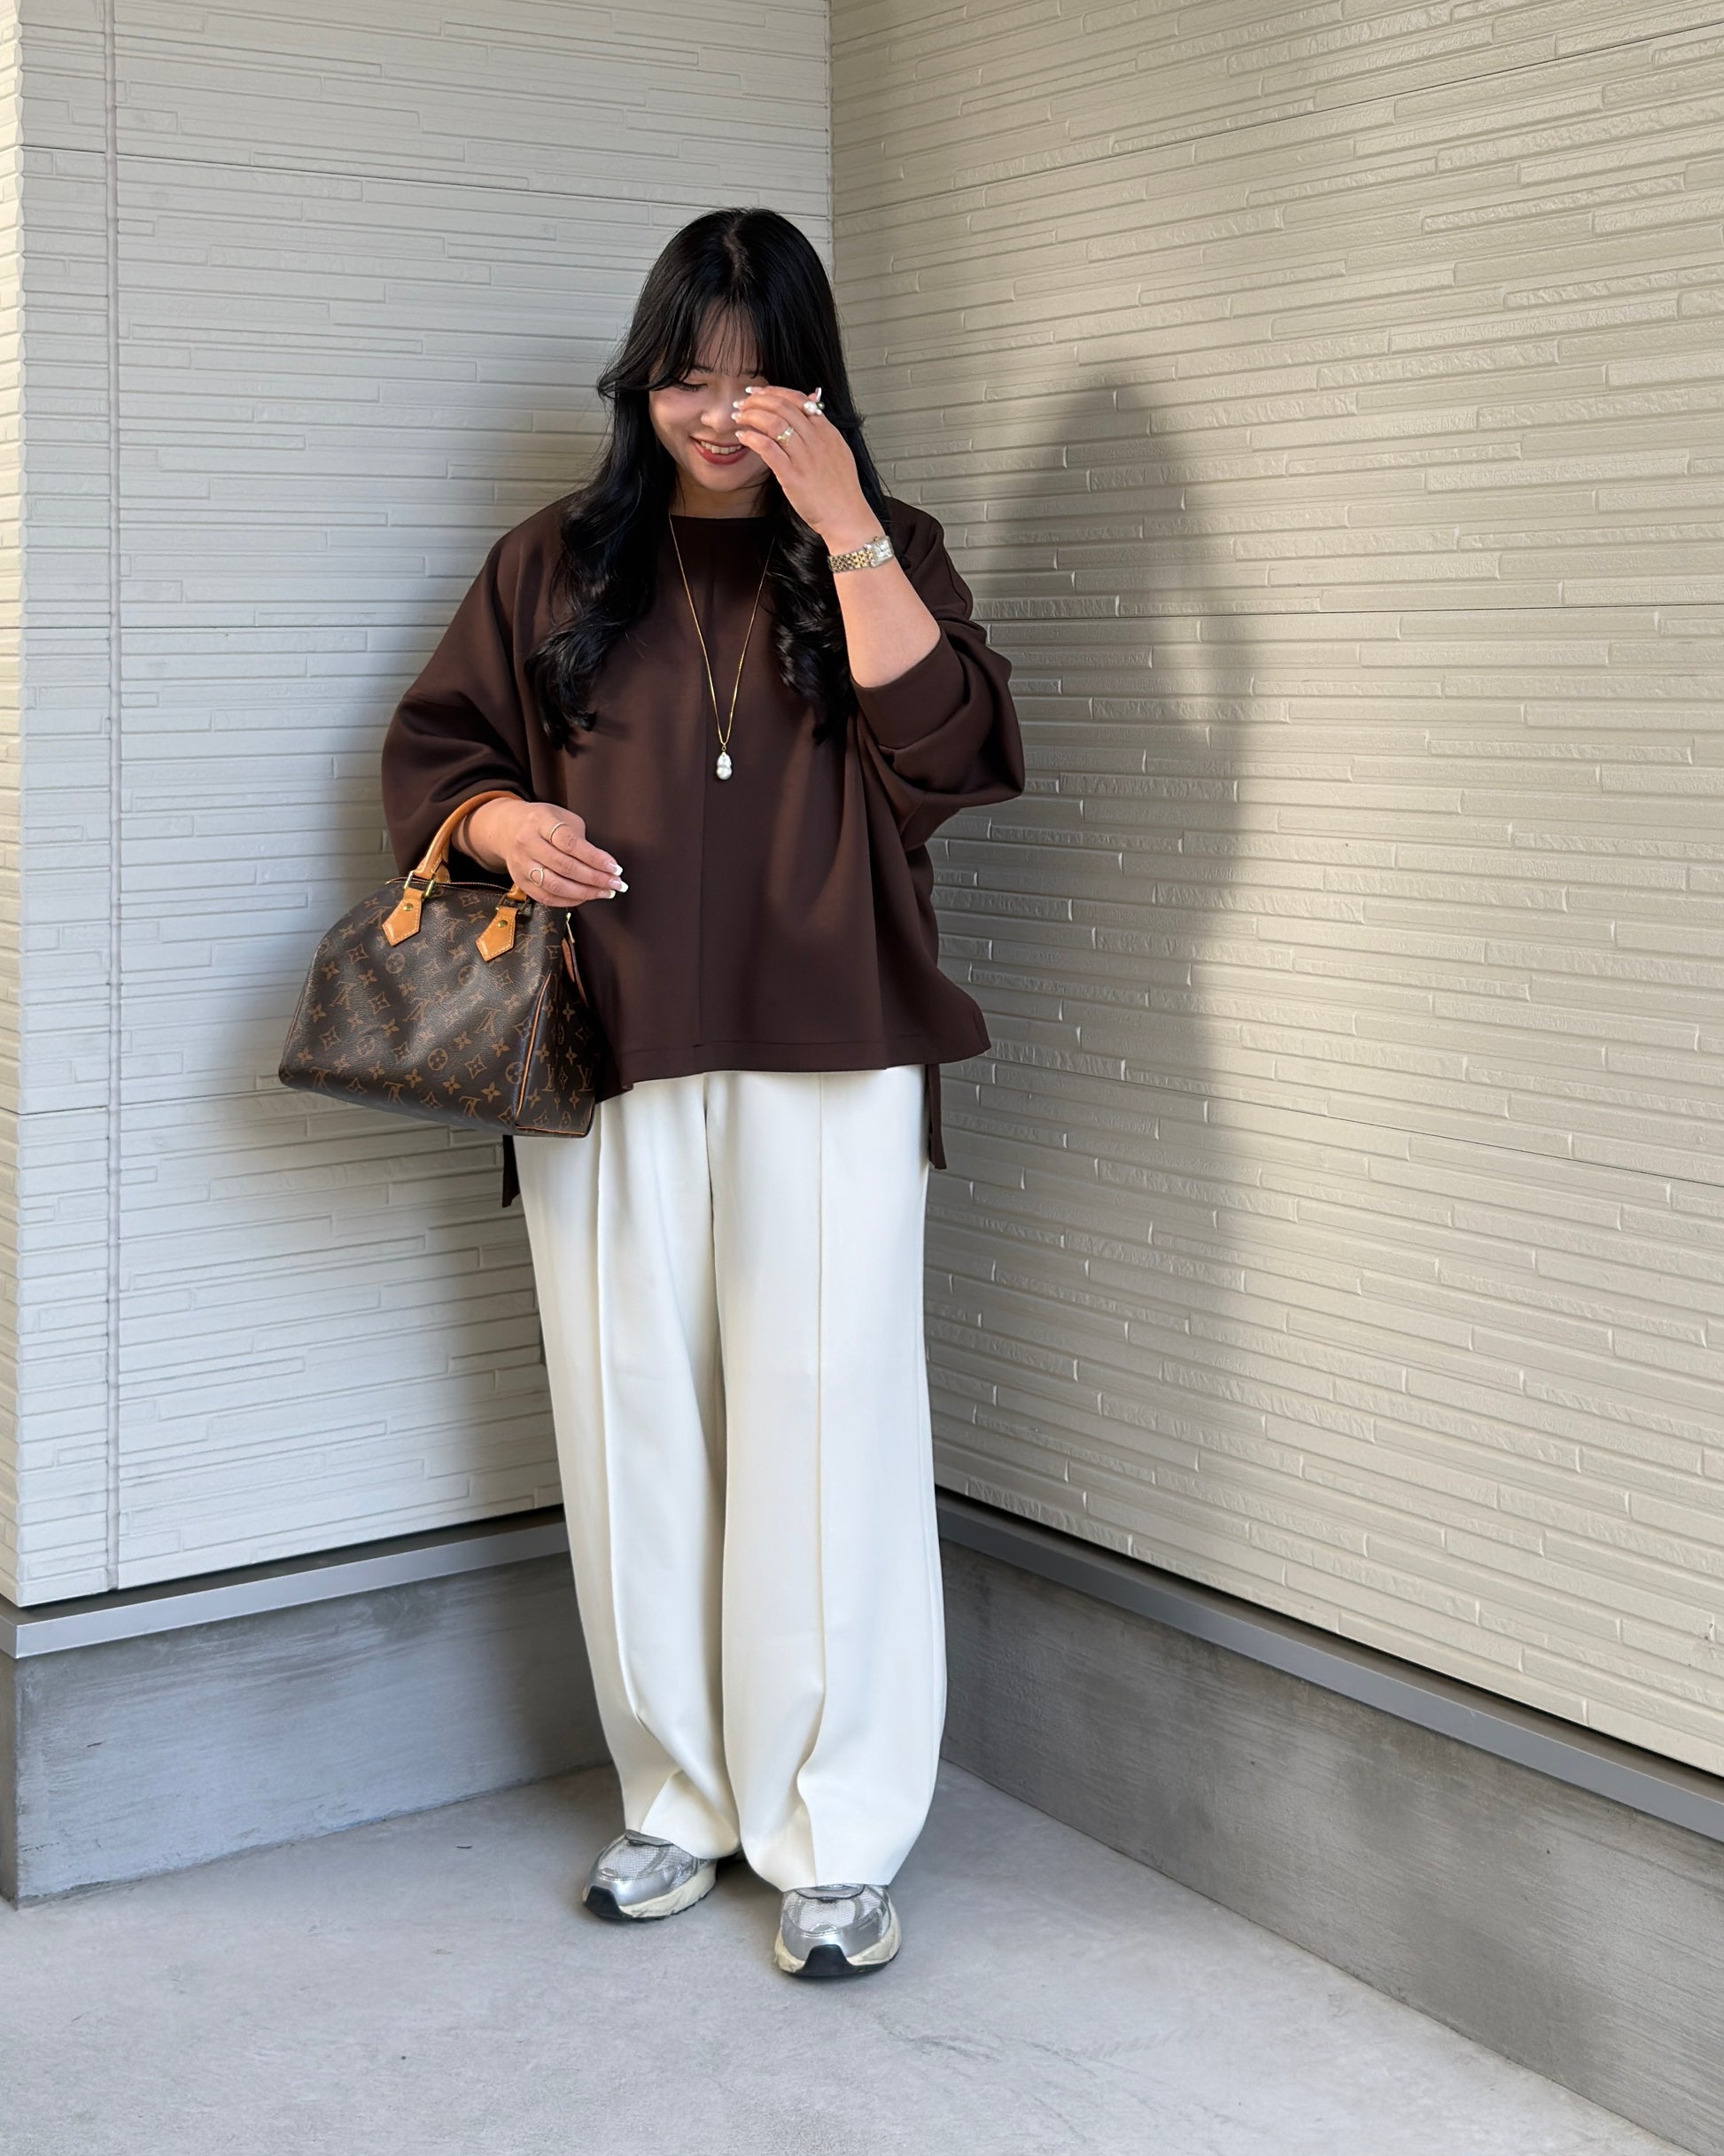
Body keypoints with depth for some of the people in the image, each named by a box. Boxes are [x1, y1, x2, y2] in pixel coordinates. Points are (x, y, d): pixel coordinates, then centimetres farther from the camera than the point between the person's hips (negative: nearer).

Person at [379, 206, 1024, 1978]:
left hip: (826, 1066, -2)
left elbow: (942, 752, -8)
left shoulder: (882, 553, 8)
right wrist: (501, 822, -6)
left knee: (823, 1430, -3)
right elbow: (431, 746, 16)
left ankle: (838, 1836, 9)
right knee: (634, 1431, 7)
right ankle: (679, 1797, 23)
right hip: (608, 1069, 2)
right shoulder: (555, 565, 13)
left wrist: (848, 529, -13)